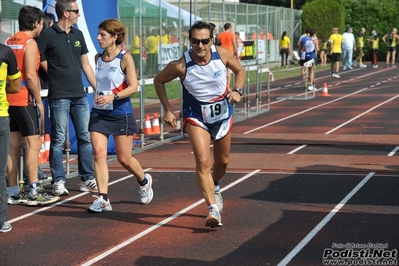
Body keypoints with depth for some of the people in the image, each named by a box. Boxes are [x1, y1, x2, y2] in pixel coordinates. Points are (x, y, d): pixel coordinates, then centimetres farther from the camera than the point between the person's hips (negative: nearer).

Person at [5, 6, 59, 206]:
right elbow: (30, 75, -18)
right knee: (33, 144, -5)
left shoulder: (9, 42, 13)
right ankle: (34, 192, -7)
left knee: (13, 146, 9)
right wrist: (38, 100, -10)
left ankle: (13, 193, 11)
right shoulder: (30, 43, -11)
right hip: (24, 100, -8)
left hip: (9, 100, 8)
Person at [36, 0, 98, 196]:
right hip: (59, 96, -6)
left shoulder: (78, 35, 11)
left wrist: (98, 89, 12)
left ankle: (87, 180, 14)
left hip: (80, 95, 6)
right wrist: (57, 75, -1)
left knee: (85, 137, 6)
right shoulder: (48, 35, -7)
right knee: (59, 140, -1)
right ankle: (58, 182, 6)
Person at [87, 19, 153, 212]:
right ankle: (103, 199, -8)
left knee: (124, 159, 6)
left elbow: (133, 87, -16)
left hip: (120, 114, -5)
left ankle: (144, 181, 36)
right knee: (98, 153, -10)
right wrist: (99, 96, 15)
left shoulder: (125, 58, -11)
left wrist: (113, 96, -27)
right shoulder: (98, 58, 6)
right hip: (99, 113, 5)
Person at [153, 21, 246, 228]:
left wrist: (237, 90, -15)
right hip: (196, 118, -4)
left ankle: (215, 188, 52)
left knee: (222, 161, 20)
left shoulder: (222, 54, -17)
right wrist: (167, 110, -9)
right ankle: (213, 209, -21)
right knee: (203, 162, -21)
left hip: (223, 115, 4)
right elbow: (158, 81, -6)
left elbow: (240, 71, 3)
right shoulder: (181, 66, -24)